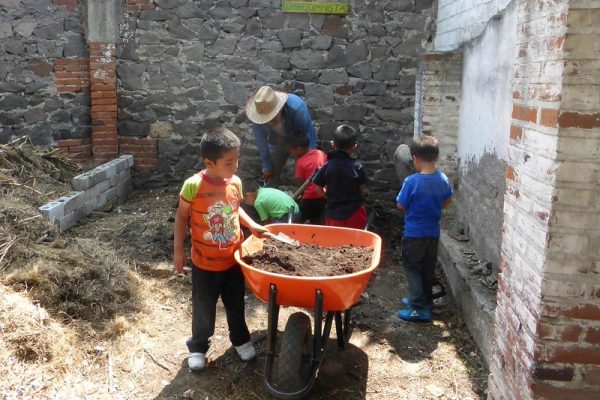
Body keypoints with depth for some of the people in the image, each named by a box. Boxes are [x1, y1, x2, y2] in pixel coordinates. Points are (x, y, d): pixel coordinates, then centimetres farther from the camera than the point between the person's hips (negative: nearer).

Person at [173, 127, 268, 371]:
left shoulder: (235, 183, -7)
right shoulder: (194, 186, -21)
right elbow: (181, 217, -9)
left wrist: (252, 225, -1)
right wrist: (178, 250, -7)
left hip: (233, 259, 4)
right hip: (205, 263, -4)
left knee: (236, 304, 20)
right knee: (203, 308, 12)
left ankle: (241, 339, 42)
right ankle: (198, 346, 34)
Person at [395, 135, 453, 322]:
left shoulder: (412, 181, -22)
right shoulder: (443, 179, -4)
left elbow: (400, 205, -11)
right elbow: (447, 201, 13)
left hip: (414, 234, -6)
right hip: (433, 233, 6)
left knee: (413, 269, 5)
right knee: (428, 269, 18)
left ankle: (419, 309, 6)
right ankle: (424, 300, 32)